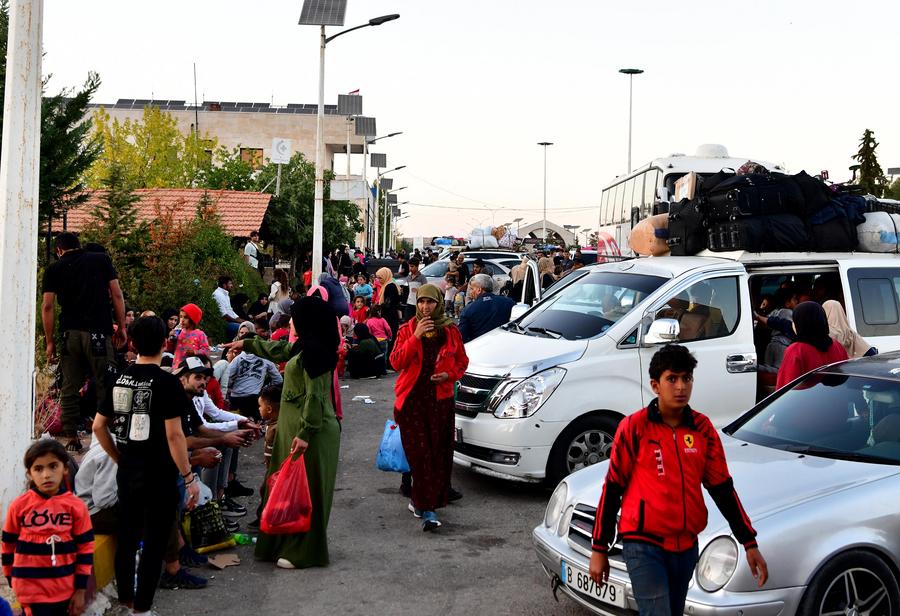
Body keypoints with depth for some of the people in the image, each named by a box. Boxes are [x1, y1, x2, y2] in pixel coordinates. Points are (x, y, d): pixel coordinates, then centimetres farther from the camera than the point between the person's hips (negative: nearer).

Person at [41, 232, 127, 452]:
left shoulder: (54, 269, 9)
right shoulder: (101, 259, 8)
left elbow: (47, 306, 4)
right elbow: (116, 295, 3)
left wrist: (50, 341, 8)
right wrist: (122, 327, 7)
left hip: (69, 333, 2)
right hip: (98, 332, -2)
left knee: (70, 387, 8)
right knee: (104, 385, 2)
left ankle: (71, 438, 10)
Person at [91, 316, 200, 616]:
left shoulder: (119, 378, 3)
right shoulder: (166, 382, -15)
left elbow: (98, 426, 8)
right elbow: (174, 434, -19)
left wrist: (120, 459, 17)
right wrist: (189, 477, -13)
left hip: (127, 473, 6)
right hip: (159, 475, -6)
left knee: (127, 535, 17)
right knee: (154, 541, 4)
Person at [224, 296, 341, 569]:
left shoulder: (312, 351, -19)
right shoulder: (303, 347, 11)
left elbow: (314, 396, -23)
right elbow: (277, 350, 31)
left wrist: (305, 433, -24)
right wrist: (246, 344, 42)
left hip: (310, 432, -10)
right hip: (295, 427, 10)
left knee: (305, 489, -1)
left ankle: (304, 552, 8)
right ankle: (289, 543, 28)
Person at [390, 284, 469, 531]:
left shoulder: (450, 331, 6)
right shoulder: (407, 330, 4)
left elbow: (462, 361, 14)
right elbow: (396, 362, -6)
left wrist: (449, 375, -7)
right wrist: (416, 337, -15)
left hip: (440, 399, 1)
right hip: (412, 399, -1)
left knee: (439, 454, 1)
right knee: (419, 453, -6)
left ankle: (420, 501, 17)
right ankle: (426, 509, -4)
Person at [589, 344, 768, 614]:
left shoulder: (702, 428, 5)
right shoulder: (634, 427, -8)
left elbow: (722, 488, 10)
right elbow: (612, 489, -4)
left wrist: (749, 543, 6)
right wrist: (599, 549, -4)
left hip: (686, 545, 5)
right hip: (644, 544, -5)